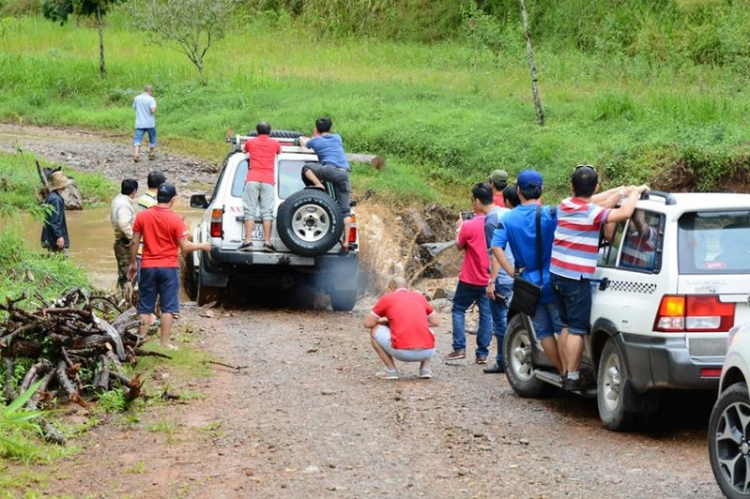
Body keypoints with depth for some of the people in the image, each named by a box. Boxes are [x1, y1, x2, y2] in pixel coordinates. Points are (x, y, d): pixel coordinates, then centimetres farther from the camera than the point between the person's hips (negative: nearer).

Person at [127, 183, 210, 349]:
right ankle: (165, 342, 4)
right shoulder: (175, 220, -10)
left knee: (145, 307, 9)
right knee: (168, 307, 4)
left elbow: (134, 243, 2)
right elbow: (185, 247, -9)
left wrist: (132, 263, 14)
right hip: (168, 267, -3)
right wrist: (202, 246, 8)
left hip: (148, 267, 3)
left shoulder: (142, 216, -2)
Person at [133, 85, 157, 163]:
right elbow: (153, 110, -20)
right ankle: (151, 154, 28)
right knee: (152, 139, 17)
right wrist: (154, 109, 2)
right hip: (150, 124, -2)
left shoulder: (137, 98, 4)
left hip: (139, 124, 2)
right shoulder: (151, 99, -10)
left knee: (138, 139, -3)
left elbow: (134, 107, 18)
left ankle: (136, 154, -22)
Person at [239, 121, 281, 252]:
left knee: (250, 210, -4)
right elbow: (279, 152, 39)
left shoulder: (250, 142, 16)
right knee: (267, 211, -4)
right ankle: (267, 242, -12)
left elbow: (245, 150, 39)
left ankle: (248, 241, -15)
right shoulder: (275, 143, 16)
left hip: (252, 179, 0)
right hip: (268, 181, 0)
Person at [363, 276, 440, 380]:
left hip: (402, 352, -4)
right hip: (427, 351, 4)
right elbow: (436, 322, 27)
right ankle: (425, 368, 18)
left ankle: (391, 369, 12)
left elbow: (368, 324, 14)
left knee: (375, 331, 22)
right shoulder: (420, 296, 19)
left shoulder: (387, 298, 11)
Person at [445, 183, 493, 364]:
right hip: (489, 279, 4)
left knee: (458, 310, 12)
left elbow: (459, 246, -2)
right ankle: (482, 353, 9)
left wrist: (459, 228, 15)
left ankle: (459, 348, 4)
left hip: (470, 279, -4)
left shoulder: (469, 226, -18)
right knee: (486, 314, 9)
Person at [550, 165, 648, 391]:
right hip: (577, 279, -8)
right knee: (577, 329, -1)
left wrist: (621, 192, 18)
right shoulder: (591, 212, -17)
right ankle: (572, 378, 0)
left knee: (567, 325, 17)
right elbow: (625, 213, -26)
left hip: (557, 273, 8)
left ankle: (566, 373, 21)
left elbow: (593, 201, 21)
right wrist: (635, 193, -9)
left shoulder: (565, 205, 5)